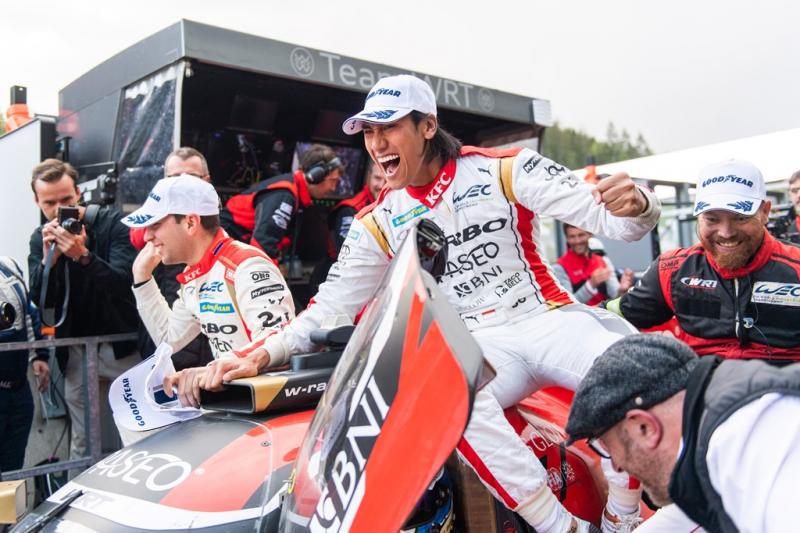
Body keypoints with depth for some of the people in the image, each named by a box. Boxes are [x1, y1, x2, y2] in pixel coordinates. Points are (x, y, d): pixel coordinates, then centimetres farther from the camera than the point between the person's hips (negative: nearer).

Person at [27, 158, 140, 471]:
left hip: (121, 343, -4)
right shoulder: (40, 239, 6)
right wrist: (48, 259, -18)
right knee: (81, 441, 10)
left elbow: (123, 283, -19)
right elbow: (41, 302, -1)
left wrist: (83, 255, -34)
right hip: (76, 351, 4)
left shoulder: (112, 223, -7)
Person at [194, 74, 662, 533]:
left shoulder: (503, 169, -2)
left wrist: (635, 204, -32)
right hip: (476, 348, 1)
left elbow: (599, 214, -7)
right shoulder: (378, 224, 6)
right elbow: (330, 307, 5)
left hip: (546, 318, 0)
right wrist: (262, 354, -9)